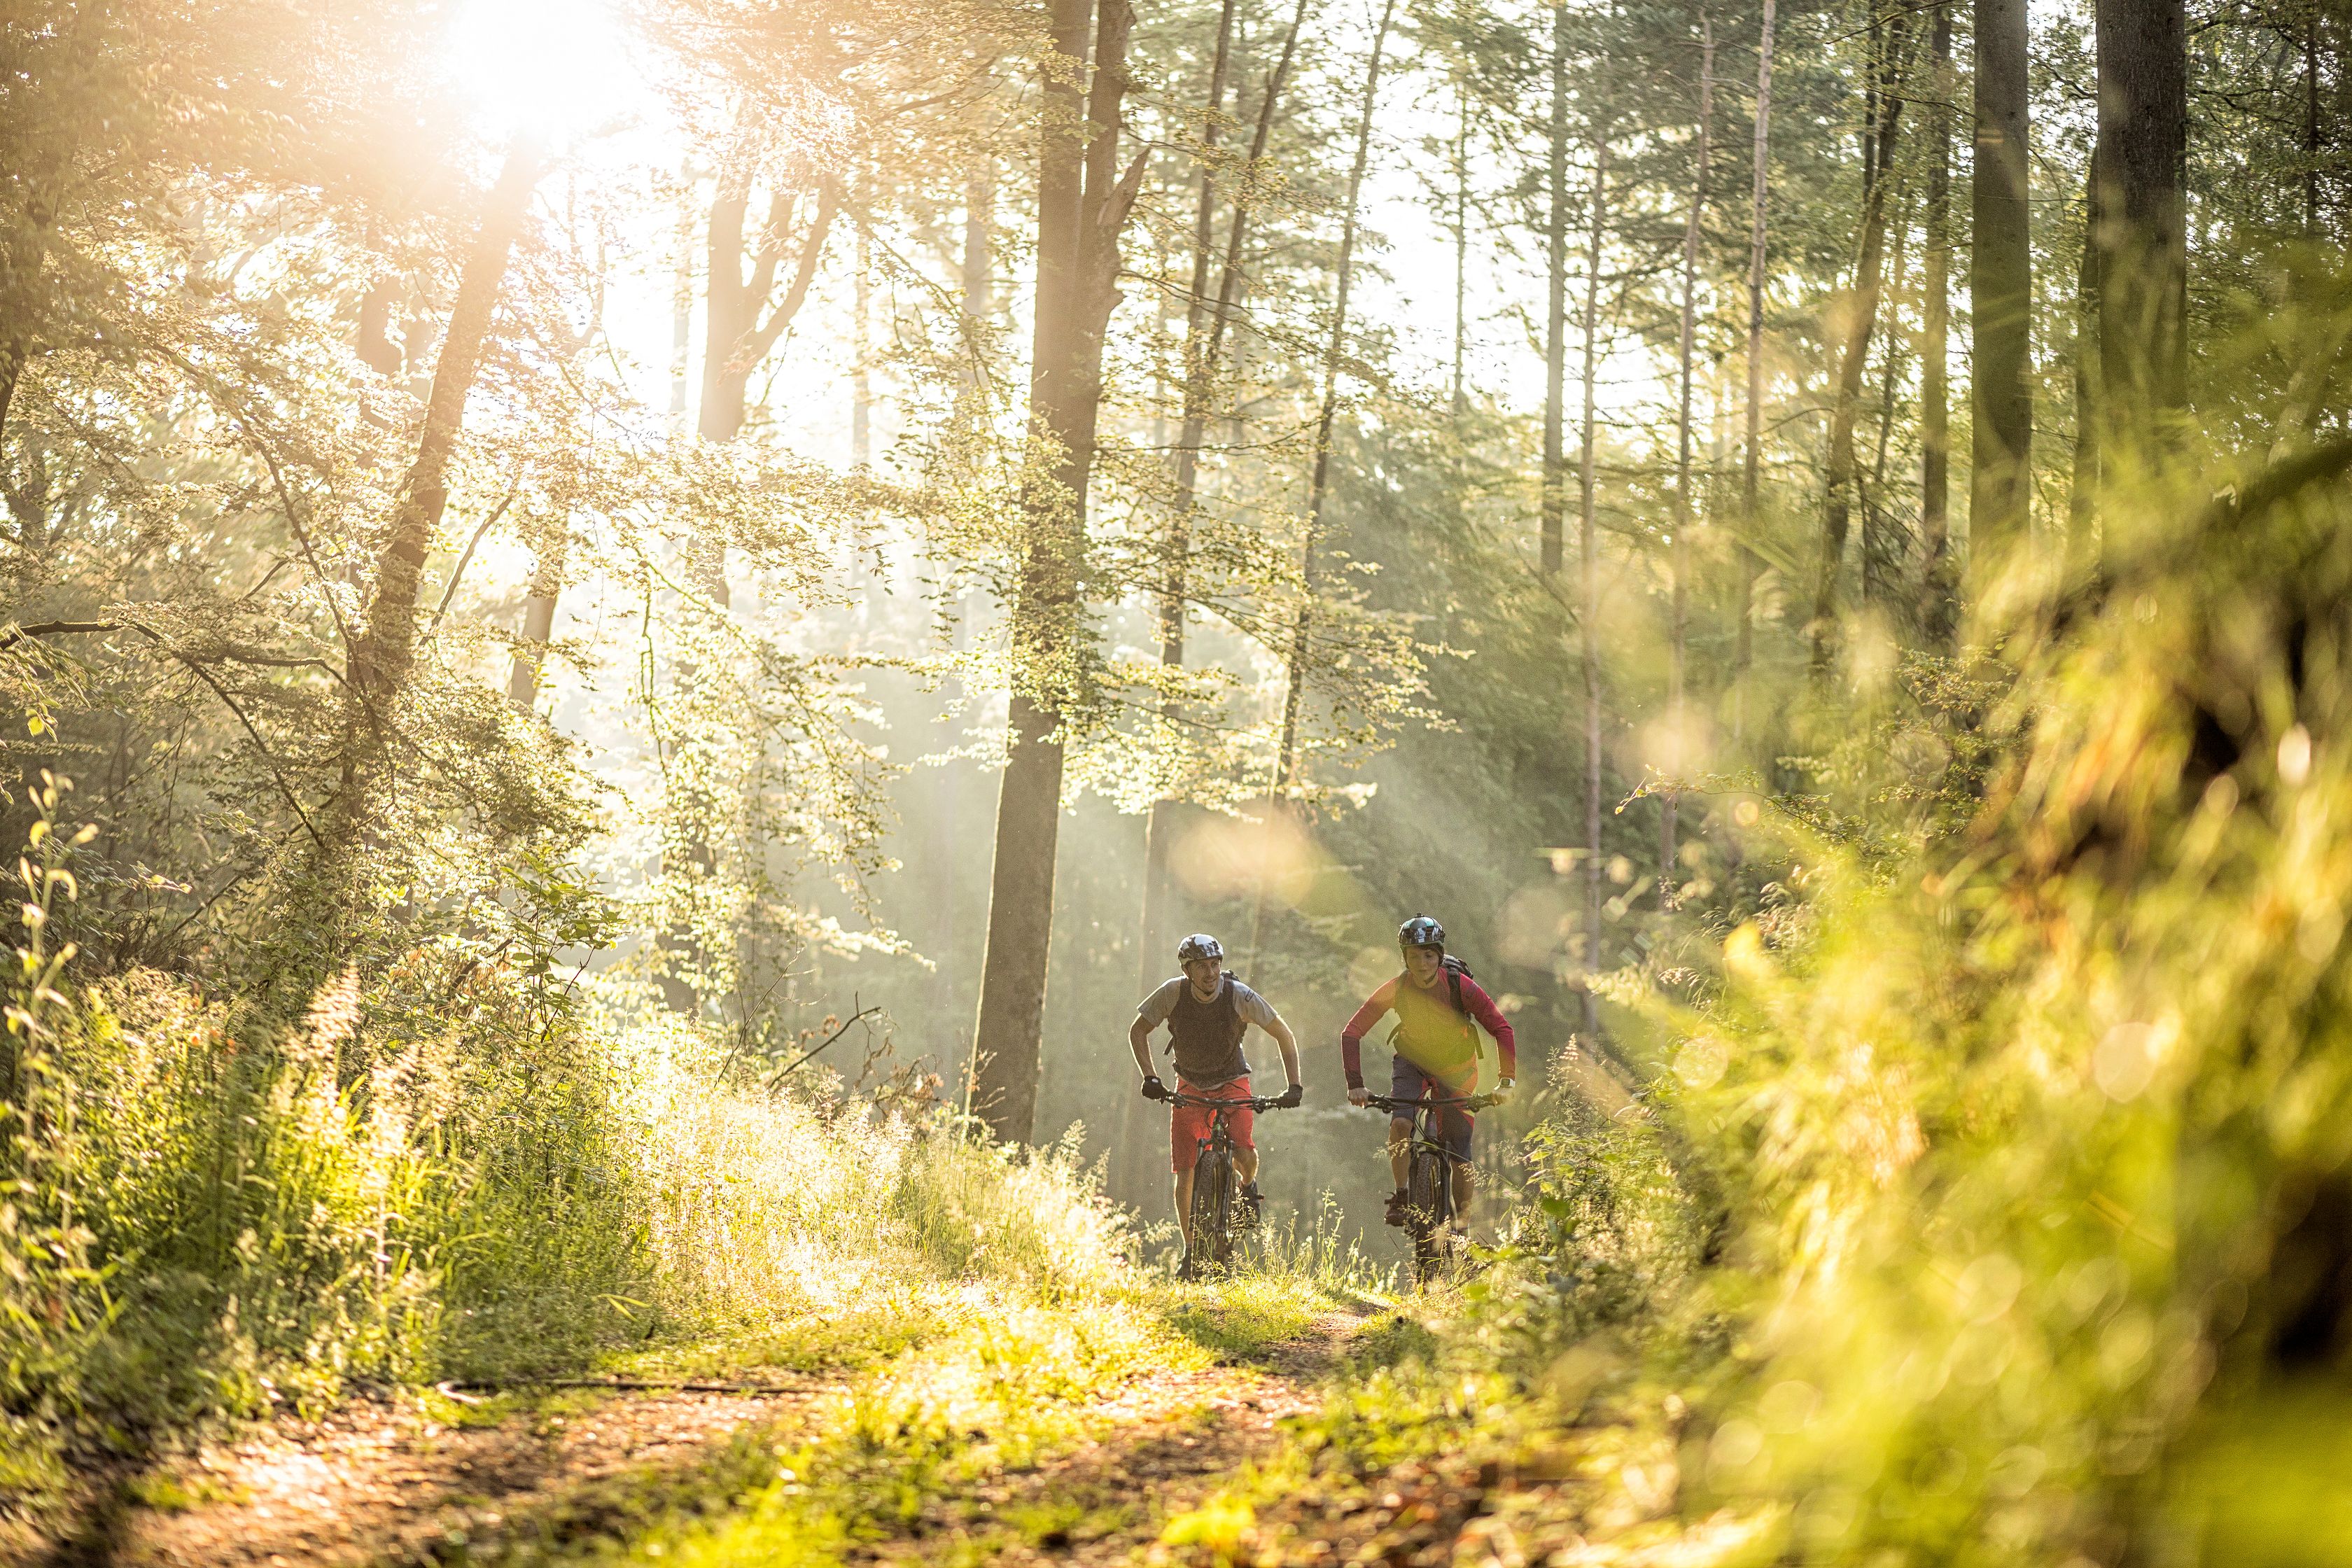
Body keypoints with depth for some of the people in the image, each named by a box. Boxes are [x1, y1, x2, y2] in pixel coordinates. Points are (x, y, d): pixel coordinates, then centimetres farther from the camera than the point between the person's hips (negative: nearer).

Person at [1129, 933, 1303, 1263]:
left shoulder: (1240, 996, -23)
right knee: (1185, 1171, -8)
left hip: (1232, 1082, -1)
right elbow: (1138, 1031, -6)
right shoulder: (1173, 993, -21)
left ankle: (1248, 1186, 11)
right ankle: (1190, 1250, 7)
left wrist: (1294, 1085, -19)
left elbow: (1284, 1035, -12)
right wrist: (1150, 1077, -18)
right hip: (1191, 1085, 1)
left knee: (1243, 1153, -26)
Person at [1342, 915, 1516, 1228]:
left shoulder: (1460, 986, -24)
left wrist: (1506, 1080, -34)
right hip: (1413, 1063, 1)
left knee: (1460, 1159, -6)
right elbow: (1352, 1033, -20)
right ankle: (1400, 1199, -12)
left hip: (1456, 1068, -1)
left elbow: (1501, 1028, -24)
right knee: (1401, 1124, -29)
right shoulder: (1395, 989, -21)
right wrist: (1355, 1084, -30)